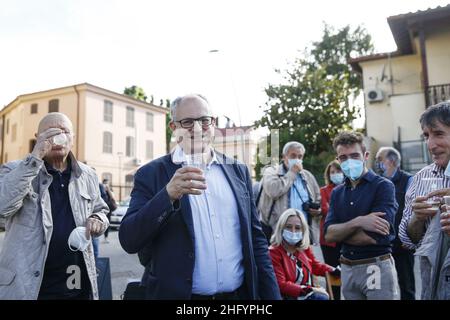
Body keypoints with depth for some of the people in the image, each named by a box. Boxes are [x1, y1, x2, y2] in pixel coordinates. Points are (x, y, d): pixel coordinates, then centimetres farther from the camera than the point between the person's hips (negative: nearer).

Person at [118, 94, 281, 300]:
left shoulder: (238, 171, 3)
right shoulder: (151, 174, -7)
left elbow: (255, 238, 6)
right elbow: (129, 241, -14)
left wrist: (272, 294, 2)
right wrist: (168, 195, -27)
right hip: (177, 293, -2)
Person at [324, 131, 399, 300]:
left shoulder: (383, 186, -11)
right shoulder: (337, 193, 5)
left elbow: (374, 237, -20)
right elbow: (328, 234, -5)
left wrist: (340, 233, -7)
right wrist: (357, 222, -21)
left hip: (376, 267, -5)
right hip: (347, 268, 5)